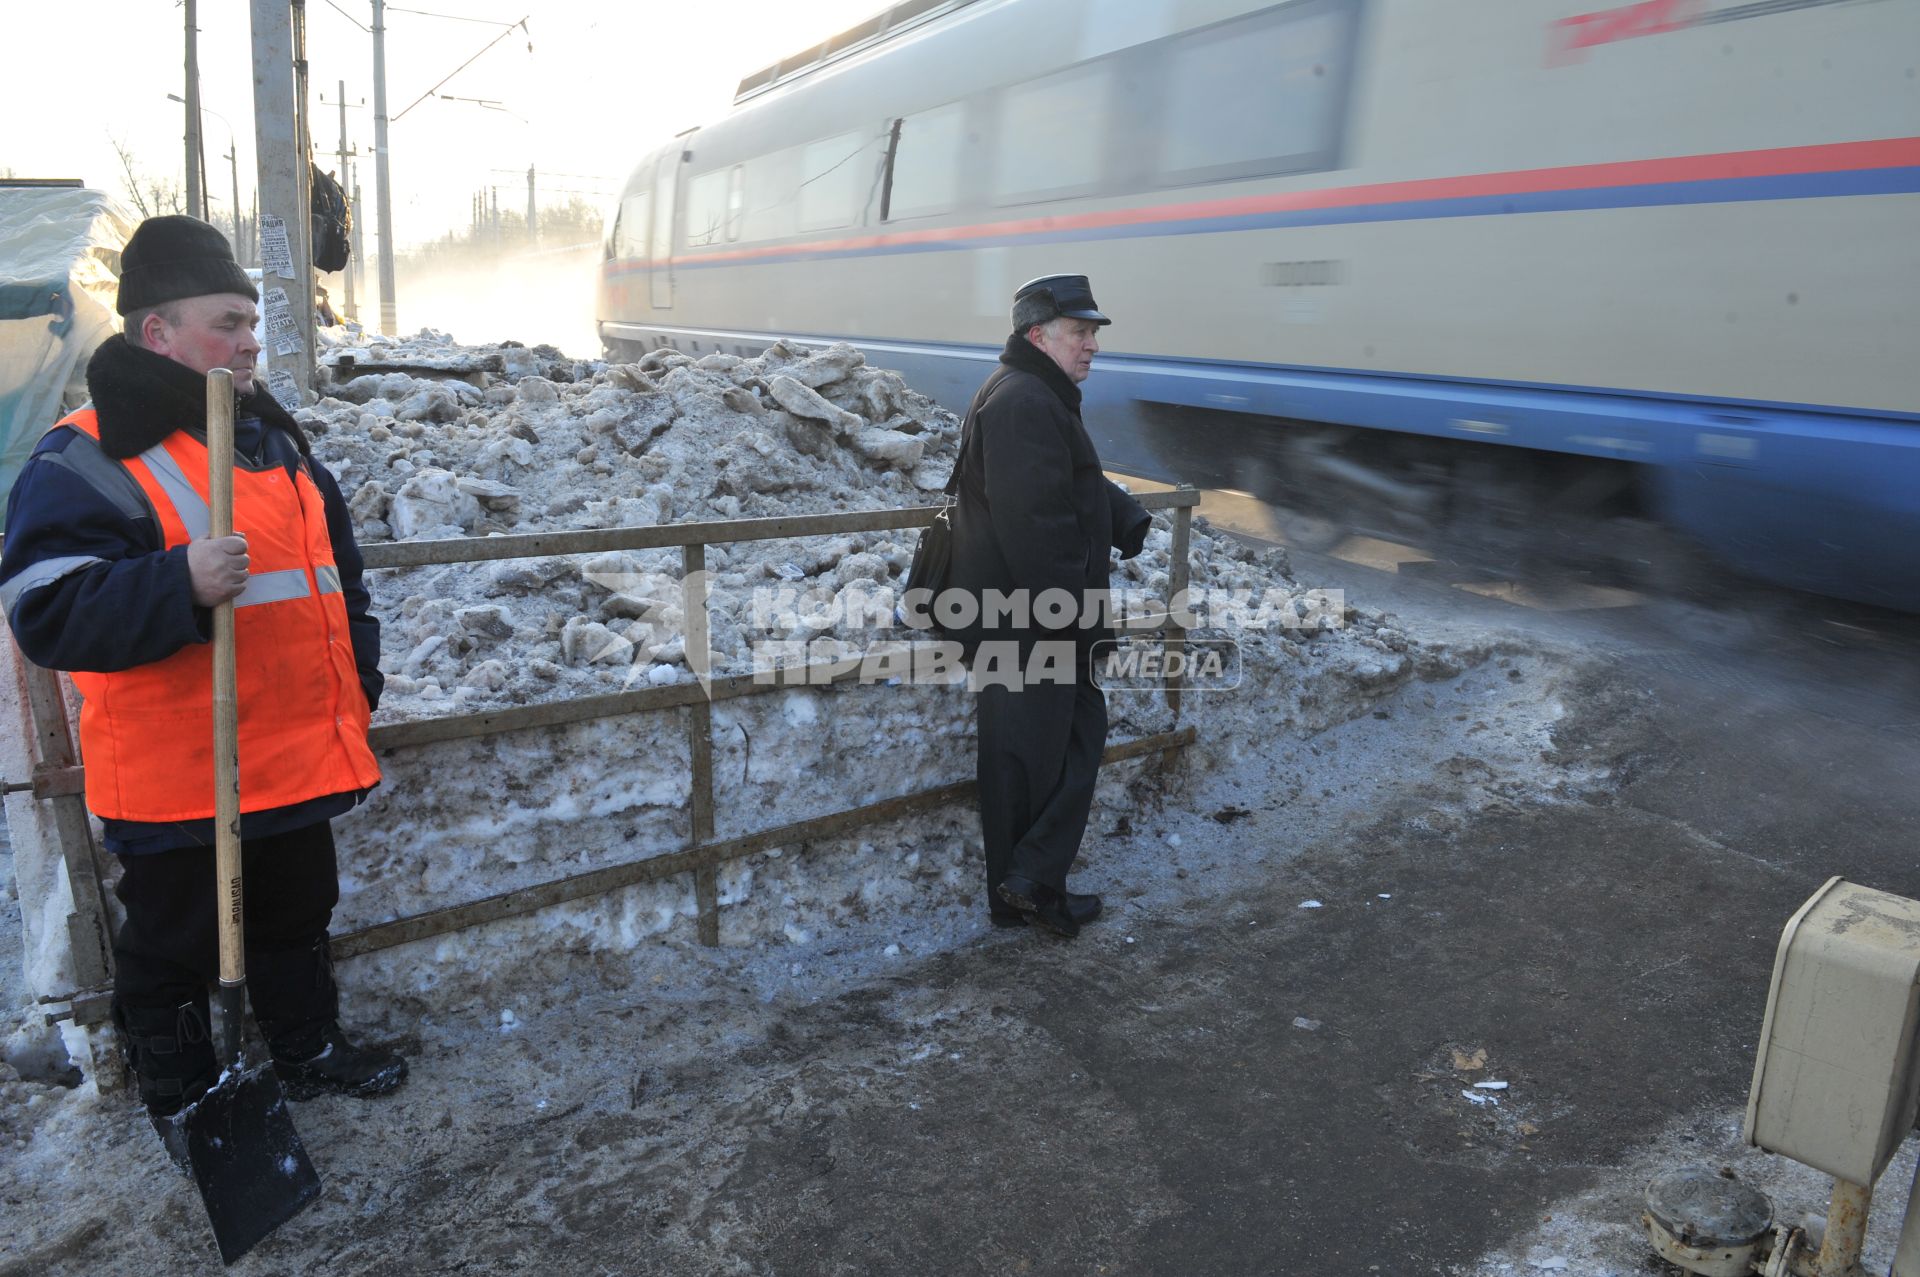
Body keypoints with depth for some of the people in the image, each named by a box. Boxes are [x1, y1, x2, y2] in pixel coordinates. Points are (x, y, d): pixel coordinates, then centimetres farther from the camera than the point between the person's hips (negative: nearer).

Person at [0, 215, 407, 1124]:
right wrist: (180, 586, -35)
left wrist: (359, 671, 17)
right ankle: (182, 1099, 33)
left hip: (299, 761, 7)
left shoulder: (272, 438, 11)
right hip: (177, 780, -7)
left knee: (298, 918, 22)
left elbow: (337, 568, 20)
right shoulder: (86, 462, -13)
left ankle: (309, 1050, 42)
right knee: (177, 949, 11)